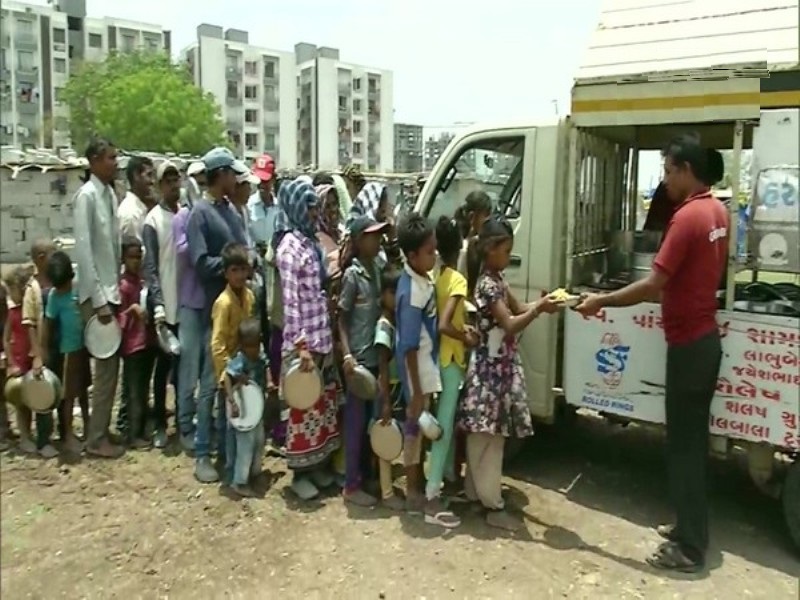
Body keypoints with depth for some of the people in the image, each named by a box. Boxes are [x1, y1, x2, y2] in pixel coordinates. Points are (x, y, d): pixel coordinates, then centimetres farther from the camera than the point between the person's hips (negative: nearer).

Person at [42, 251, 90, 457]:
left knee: (83, 387, 19)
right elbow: (48, 325, -14)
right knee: (69, 393, 2)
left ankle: (87, 425, 34)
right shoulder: (54, 296, -16)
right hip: (68, 349, -5)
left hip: (83, 345, 5)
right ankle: (68, 435, 13)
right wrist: (44, 352, -13)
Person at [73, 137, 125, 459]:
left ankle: (102, 430, 24)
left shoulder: (110, 193, 11)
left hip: (112, 290, 8)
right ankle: (96, 439, 9)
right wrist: (98, 299, -18)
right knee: (107, 366, -3)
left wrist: (115, 291, 11)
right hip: (97, 294, -8)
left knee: (112, 363, 12)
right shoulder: (87, 195, -14)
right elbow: (83, 250, -18)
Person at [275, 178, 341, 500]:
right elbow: (291, 299, -17)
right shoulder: (289, 245, -12)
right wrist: (300, 344, -20)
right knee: (304, 406, 3)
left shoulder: (310, 241, 12)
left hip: (322, 338, 8)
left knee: (324, 403, 15)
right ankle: (300, 472, 17)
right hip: (303, 341, -8)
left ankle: (318, 464, 29)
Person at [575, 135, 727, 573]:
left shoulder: (687, 216, -20)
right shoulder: (716, 210, 9)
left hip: (688, 344, -10)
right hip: (705, 337, 10)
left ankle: (689, 548, 11)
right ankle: (690, 527, 30)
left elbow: (653, 285, -23)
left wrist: (601, 301, -14)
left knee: (683, 445, 0)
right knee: (693, 438, 17)